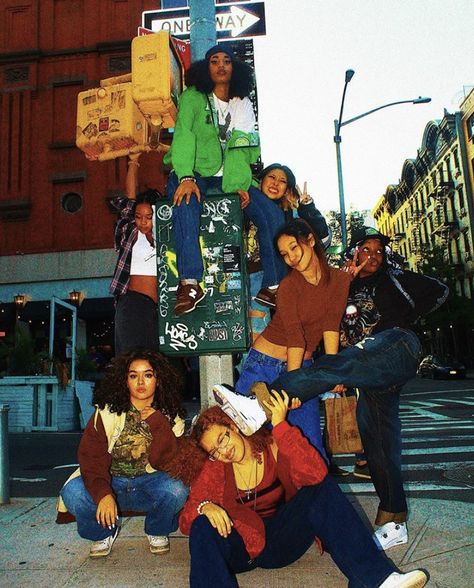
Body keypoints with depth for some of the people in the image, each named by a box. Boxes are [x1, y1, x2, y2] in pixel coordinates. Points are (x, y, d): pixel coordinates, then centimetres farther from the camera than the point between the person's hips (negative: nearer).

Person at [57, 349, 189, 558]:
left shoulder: (168, 416, -2)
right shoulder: (107, 412, -6)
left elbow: (165, 462, -12)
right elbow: (91, 457, -15)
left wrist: (157, 422, -22)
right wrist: (102, 494, -31)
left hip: (149, 483, 0)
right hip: (110, 482, 0)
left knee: (176, 490, -32)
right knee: (72, 493, -28)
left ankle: (157, 532, 3)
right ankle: (104, 532, 5)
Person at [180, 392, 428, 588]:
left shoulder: (273, 446, -7)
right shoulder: (214, 470, -3)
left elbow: (317, 474, -25)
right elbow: (185, 519, -5)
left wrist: (280, 425, -29)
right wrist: (203, 507, -28)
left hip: (280, 542, 0)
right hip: (239, 546, 0)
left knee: (322, 490, -22)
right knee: (204, 527, -32)